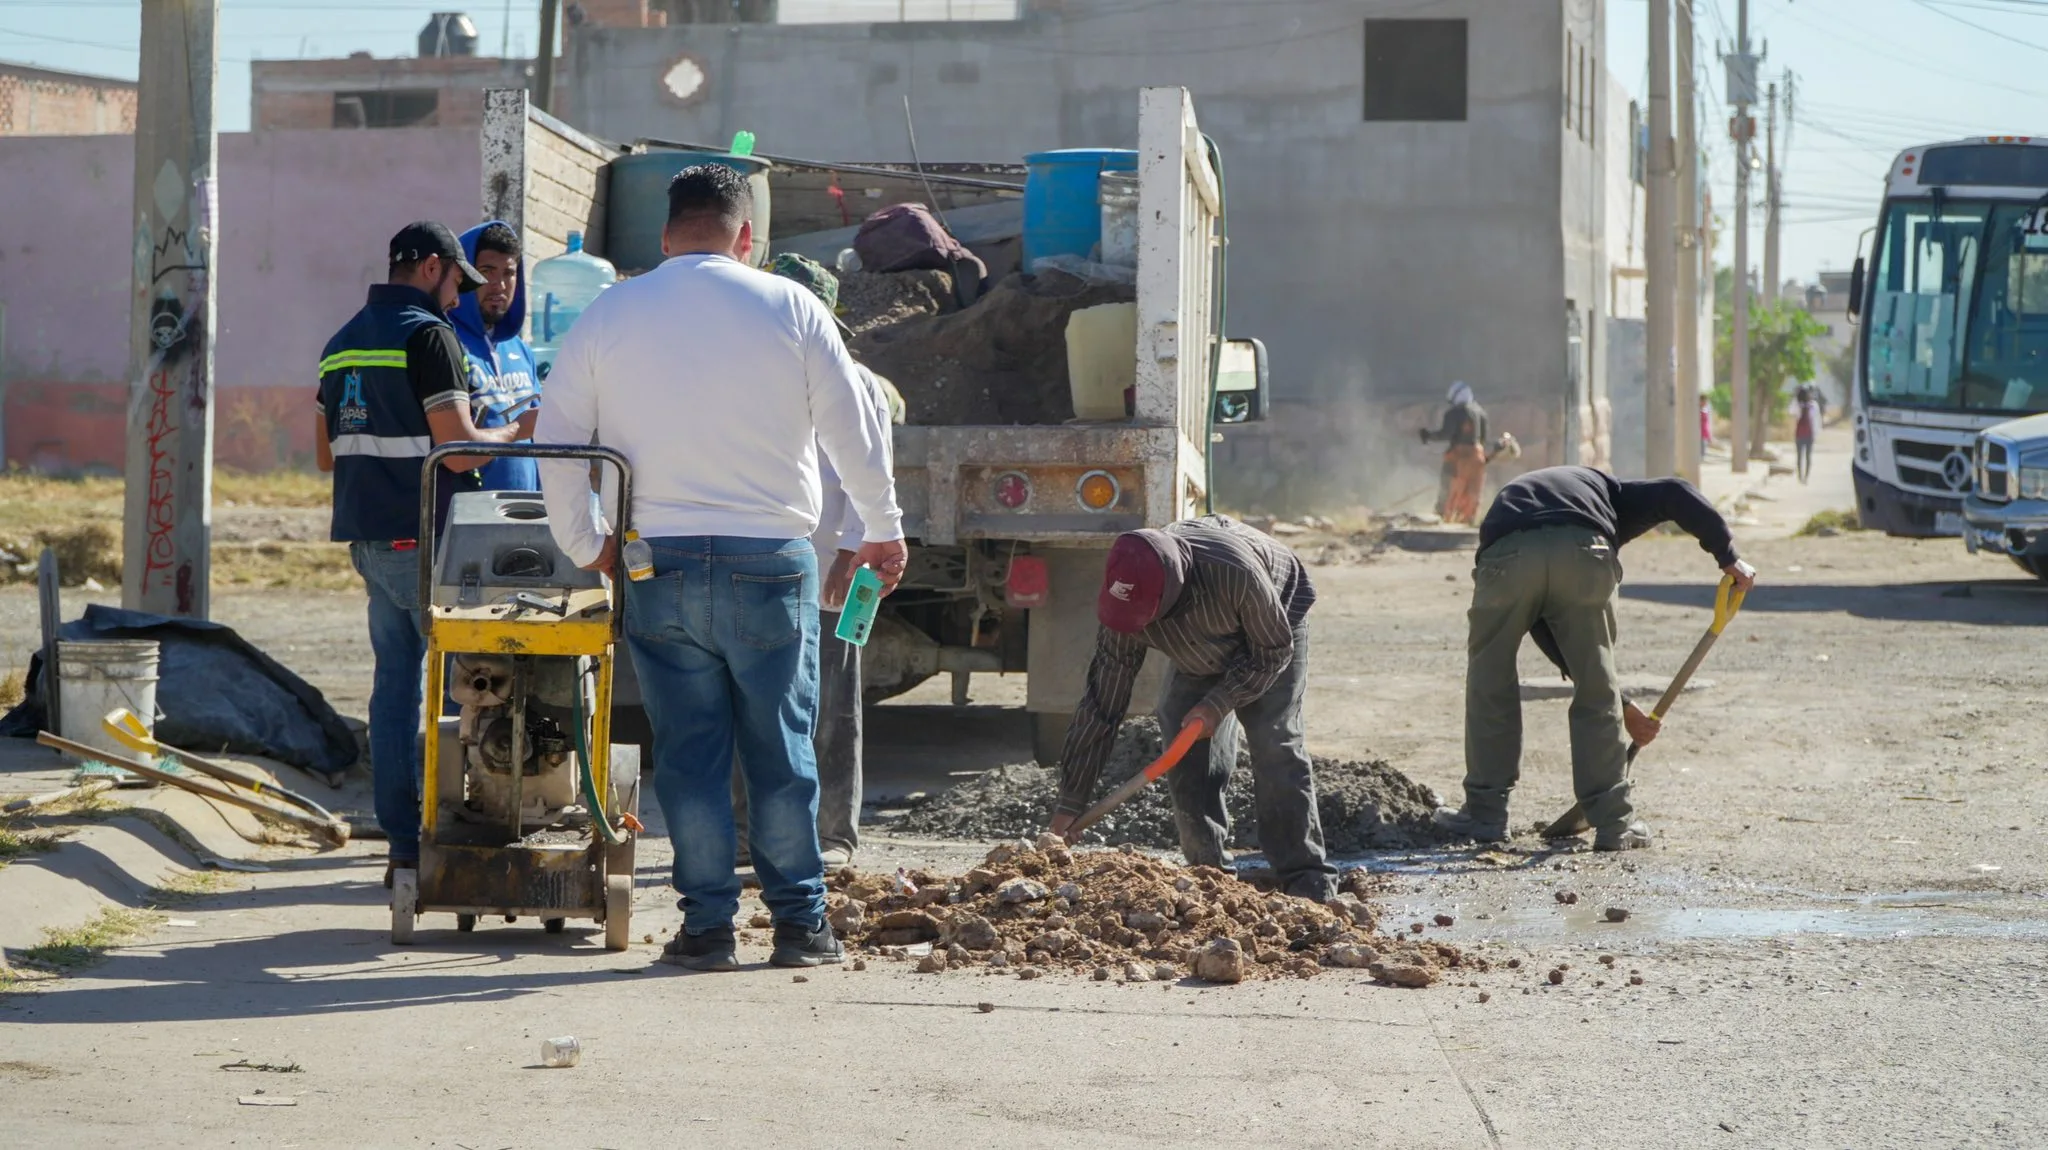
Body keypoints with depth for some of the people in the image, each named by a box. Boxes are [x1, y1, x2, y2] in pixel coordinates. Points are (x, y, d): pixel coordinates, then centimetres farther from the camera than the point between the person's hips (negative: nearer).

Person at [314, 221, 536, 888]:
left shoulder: (342, 341, 16)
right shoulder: (428, 334, -11)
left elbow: (327, 454, 21)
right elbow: (458, 450, -17)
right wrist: (518, 430, -1)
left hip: (367, 536, 8)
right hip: (422, 538, -8)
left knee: (396, 678, 9)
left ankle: (402, 844, 8)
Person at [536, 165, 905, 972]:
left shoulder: (607, 315, 4)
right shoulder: (790, 309, 0)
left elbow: (556, 440, 5)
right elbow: (854, 432, 4)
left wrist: (583, 544, 15)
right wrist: (883, 530, 16)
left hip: (658, 564, 1)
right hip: (770, 560, -1)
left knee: (688, 752, 6)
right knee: (781, 749, 7)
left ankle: (707, 924, 7)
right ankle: (800, 921, 12)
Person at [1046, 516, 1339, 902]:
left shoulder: (1235, 571, -46)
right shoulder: (1127, 601, -32)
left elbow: (1274, 650, -25)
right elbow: (1100, 705, -24)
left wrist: (1219, 703, -31)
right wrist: (1071, 801, -23)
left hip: (1273, 622, -4)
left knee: (1274, 743, -17)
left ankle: (1307, 879, -13)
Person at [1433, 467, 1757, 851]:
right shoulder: (1604, 488, 40)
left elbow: (1551, 641, 37)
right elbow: (1675, 495, 18)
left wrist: (1623, 706, 38)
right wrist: (1728, 557, 19)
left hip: (1505, 558, 2)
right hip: (1584, 553, -1)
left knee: (1490, 682, 21)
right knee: (1597, 692, 13)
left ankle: (1485, 814, 25)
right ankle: (1613, 824, 18)